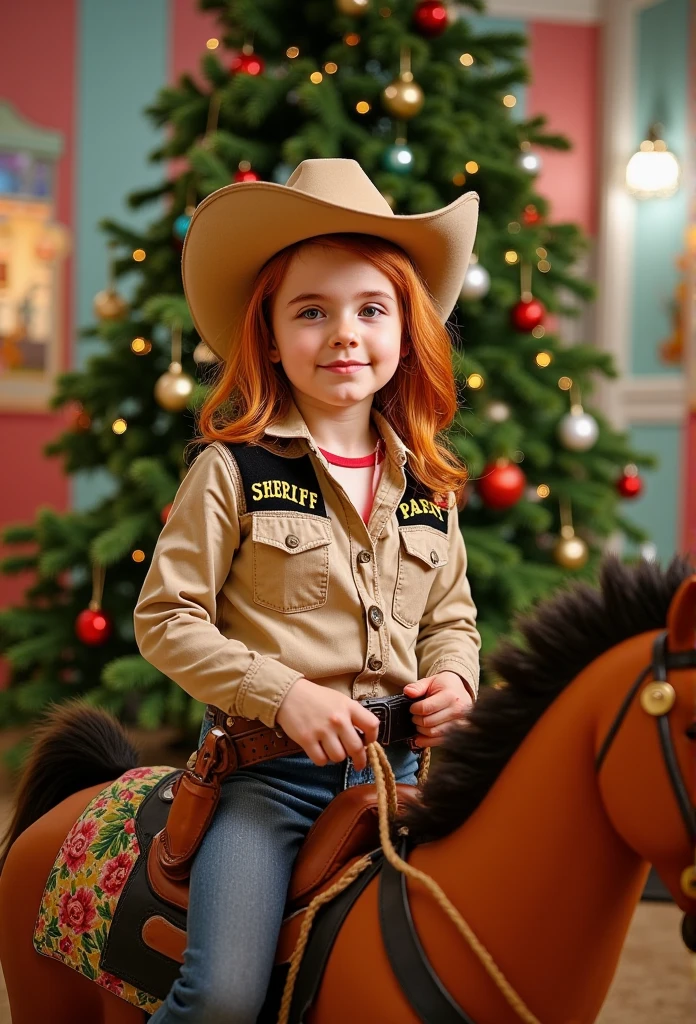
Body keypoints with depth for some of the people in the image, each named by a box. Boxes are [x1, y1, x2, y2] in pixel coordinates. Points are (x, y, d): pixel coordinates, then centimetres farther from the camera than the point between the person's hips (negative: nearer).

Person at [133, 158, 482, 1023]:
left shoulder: (429, 487, 9)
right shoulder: (234, 472, -6)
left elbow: (451, 617, 20)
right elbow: (166, 619, -7)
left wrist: (454, 677, -3)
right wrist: (283, 695, -17)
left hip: (392, 764, 5)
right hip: (267, 766, -5)